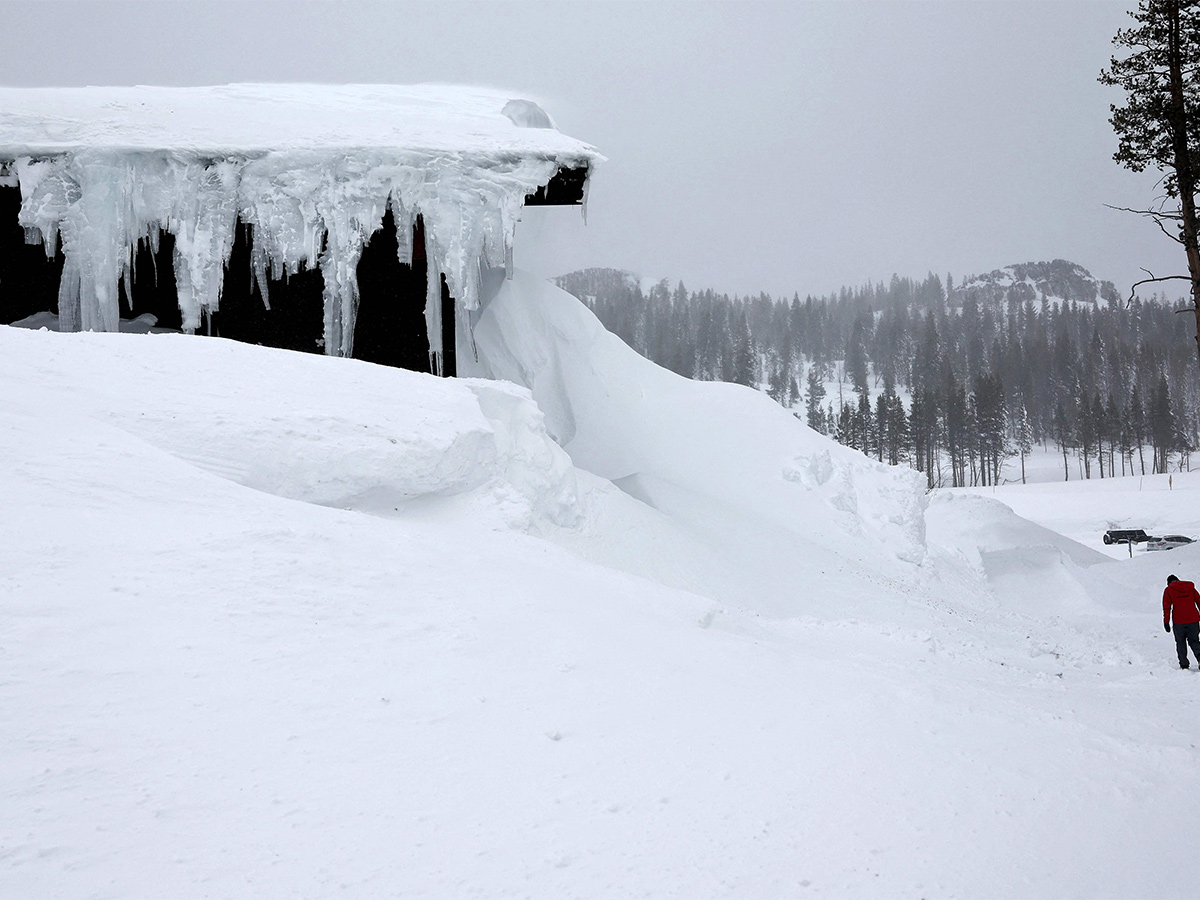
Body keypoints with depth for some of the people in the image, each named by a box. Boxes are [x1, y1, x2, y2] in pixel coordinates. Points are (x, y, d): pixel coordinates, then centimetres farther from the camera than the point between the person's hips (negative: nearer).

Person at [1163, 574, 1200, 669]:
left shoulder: (1169, 590, 2)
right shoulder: (1190, 587, 12)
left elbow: (1166, 607, -2)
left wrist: (1166, 622, -1)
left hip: (1179, 621, -2)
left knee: (1181, 642, 12)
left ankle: (1184, 664, 8)